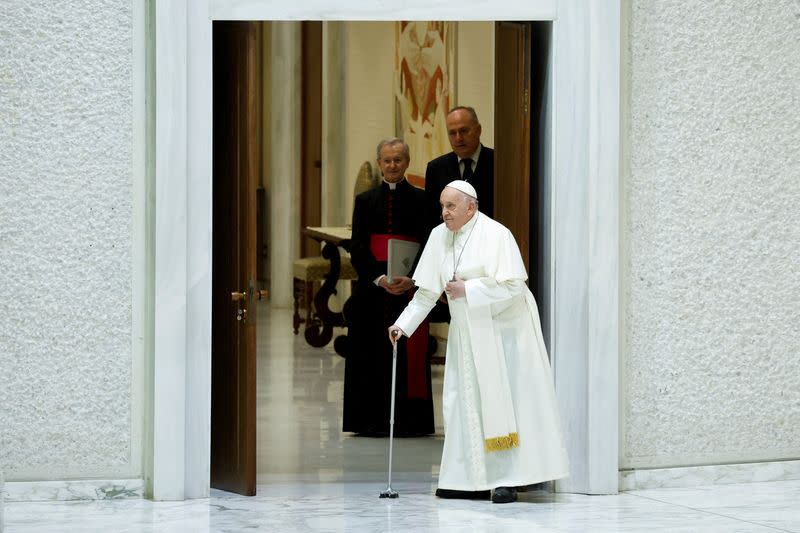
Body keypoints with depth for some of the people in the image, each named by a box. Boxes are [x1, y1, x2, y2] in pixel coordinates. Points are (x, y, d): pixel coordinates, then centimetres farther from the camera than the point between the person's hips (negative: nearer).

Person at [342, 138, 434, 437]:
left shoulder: (421, 200, 4)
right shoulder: (366, 201, 9)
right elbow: (357, 249, 2)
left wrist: (411, 279, -17)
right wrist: (379, 279, -13)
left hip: (411, 288, -1)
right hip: (372, 288, 1)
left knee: (409, 353, -1)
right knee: (373, 354, 1)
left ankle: (408, 420, 4)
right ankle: (373, 420, 6)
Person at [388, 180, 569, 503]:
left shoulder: (496, 235, -15)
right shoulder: (439, 237, 3)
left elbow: (513, 284, -21)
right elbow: (428, 290, 6)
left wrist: (467, 290, -20)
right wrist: (404, 323, -3)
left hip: (503, 328, -6)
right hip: (466, 332, 6)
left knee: (504, 400, -6)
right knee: (464, 402, 3)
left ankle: (509, 480, -5)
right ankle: (472, 479, 6)